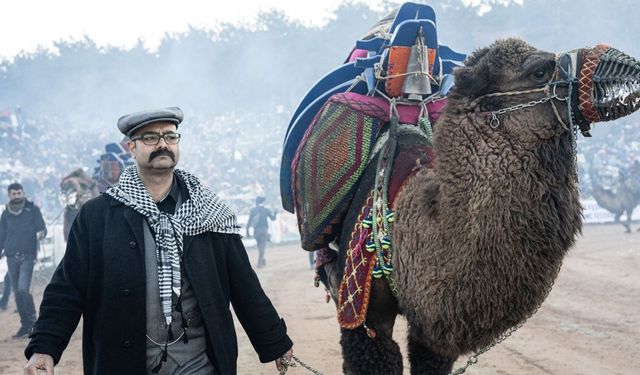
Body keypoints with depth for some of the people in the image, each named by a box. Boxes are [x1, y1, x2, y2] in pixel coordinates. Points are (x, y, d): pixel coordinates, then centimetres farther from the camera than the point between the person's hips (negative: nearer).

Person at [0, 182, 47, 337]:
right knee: (17, 293, 6)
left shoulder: (32, 209, 3)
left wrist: (41, 233, -23)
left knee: (23, 289, -18)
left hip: (27, 256, -4)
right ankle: (25, 325, 14)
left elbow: (42, 228, 0)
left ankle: (32, 320, -5)